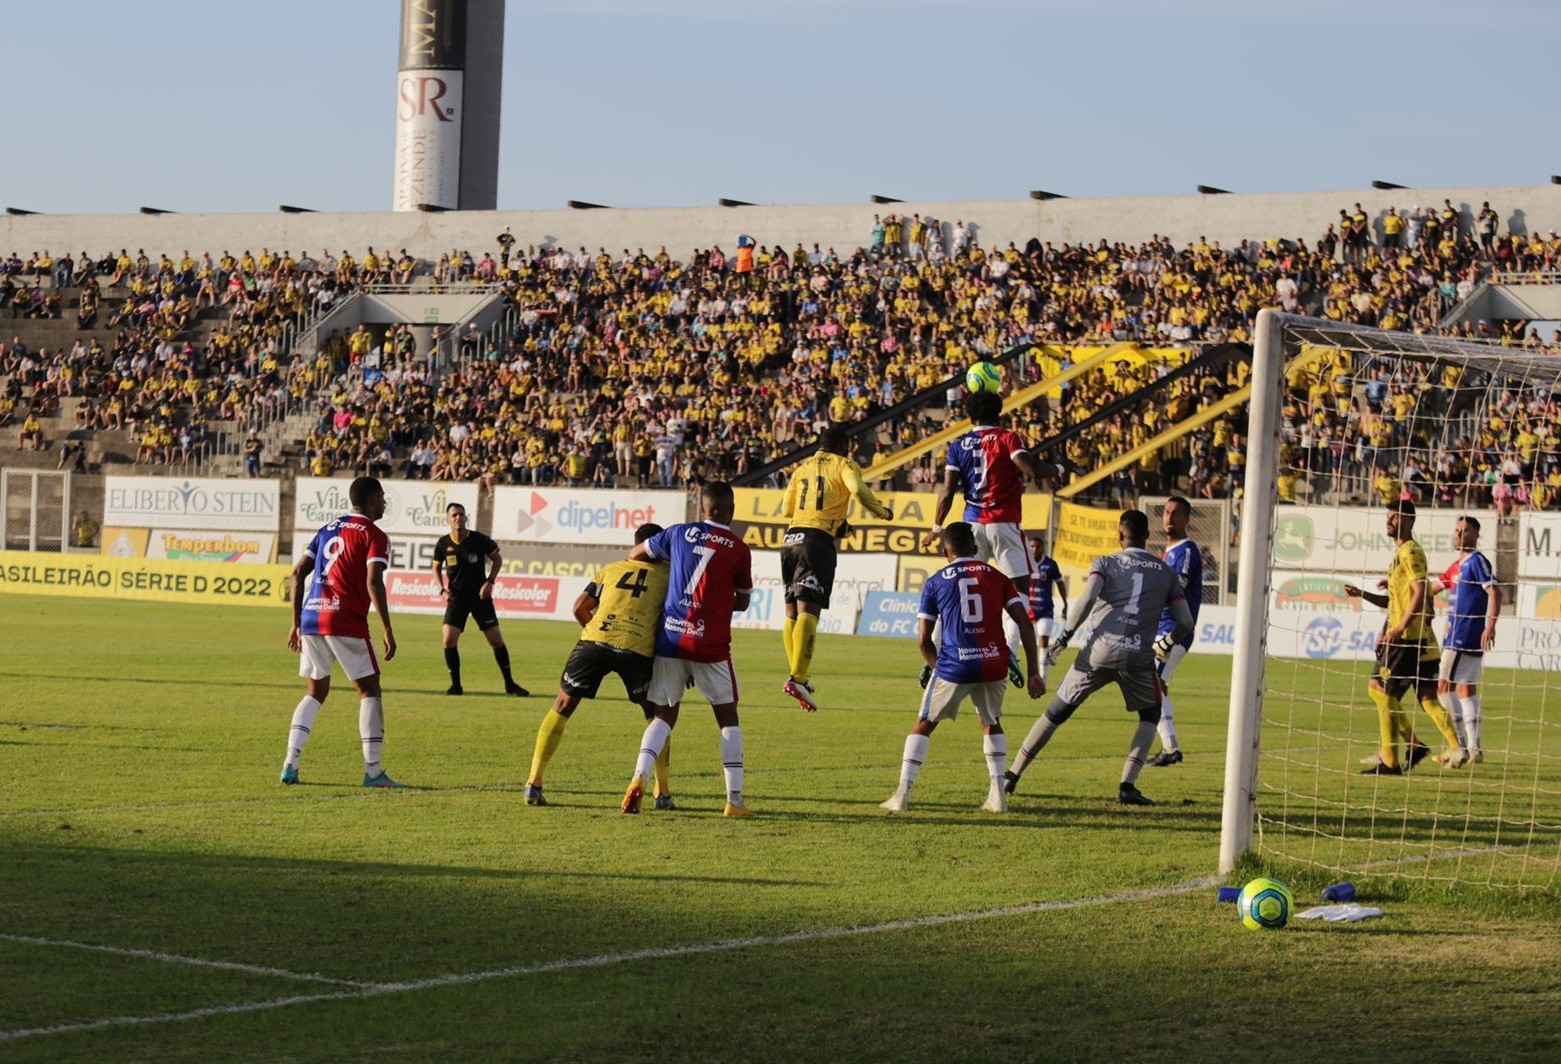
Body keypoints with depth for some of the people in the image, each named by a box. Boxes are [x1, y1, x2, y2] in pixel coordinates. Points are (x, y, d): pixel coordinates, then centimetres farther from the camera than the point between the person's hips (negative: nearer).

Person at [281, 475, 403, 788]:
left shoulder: (328, 530, 19)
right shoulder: (375, 537, 0)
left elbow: (298, 573, 16)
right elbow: (373, 583, -14)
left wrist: (297, 622, 19)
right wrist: (387, 630, -12)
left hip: (311, 619, 6)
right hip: (346, 622, -6)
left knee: (316, 691, 18)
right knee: (369, 691, 4)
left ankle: (290, 764, 7)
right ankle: (372, 770, -2)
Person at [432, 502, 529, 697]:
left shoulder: (479, 540, -11)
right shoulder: (443, 544, -7)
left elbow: (497, 558, 4)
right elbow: (436, 568, 10)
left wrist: (490, 582, -8)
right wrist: (442, 590, -4)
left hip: (480, 597, -1)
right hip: (456, 599, 1)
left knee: (496, 640, -1)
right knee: (449, 641, -12)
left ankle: (510, 684, 12)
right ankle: (456, 685, 3)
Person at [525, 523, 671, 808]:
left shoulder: (612, 569, 24)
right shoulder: (668, 575, 18)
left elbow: (580, 607, 20)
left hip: (595, 642, 1)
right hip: (639, 649, -1)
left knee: (561, 708, 16)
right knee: (657, 716, 21)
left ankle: (534, 784, 11)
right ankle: (663, 793, 17)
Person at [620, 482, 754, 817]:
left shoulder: (679, 534, 3)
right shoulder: (739, 549, -2)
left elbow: (636, 554, 19)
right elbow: (742, 602, 11)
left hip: (670, 639, 2)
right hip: (711, 645, -2)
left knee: (663, 715, 13)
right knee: (727, 718, 11)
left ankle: (639, 777, -9)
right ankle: (735, 799, 5)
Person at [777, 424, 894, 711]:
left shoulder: (803, 467, 21)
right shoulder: (843, 465, 7)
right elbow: (859, 491, -13)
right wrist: (882, 512, 4)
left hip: (791, 537, 5)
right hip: (818, 540, -5)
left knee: (792, 612, 12)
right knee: (808, 611, -13)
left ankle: (799, 677, 14)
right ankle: (797, 678, -25)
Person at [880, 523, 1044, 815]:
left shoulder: (935, 582, 8)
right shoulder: (996, 577, 13)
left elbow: (923, 640, 6)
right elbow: (1025, 624, 5)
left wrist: (937, 668, 23)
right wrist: (1033, 673, 5)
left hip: (954, 666, -2)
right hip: (994, 665, 2)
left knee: (924, 724, 15)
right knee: (991, 724, 26)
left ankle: (902, 793, 5)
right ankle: (998, 795, 16)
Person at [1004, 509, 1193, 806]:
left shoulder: (1105, 564, 9)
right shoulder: (1167, 573, 16)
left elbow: (1088, 598, -11)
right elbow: (1186, 622, 14)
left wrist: (1067, 633, 0)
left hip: (1100, 650, -1)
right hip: (1139, 656, 1)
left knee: (1056, 713, 12)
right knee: (1150, 715, 25)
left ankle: (1012, 775, 17)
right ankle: (1127, 785, 8)